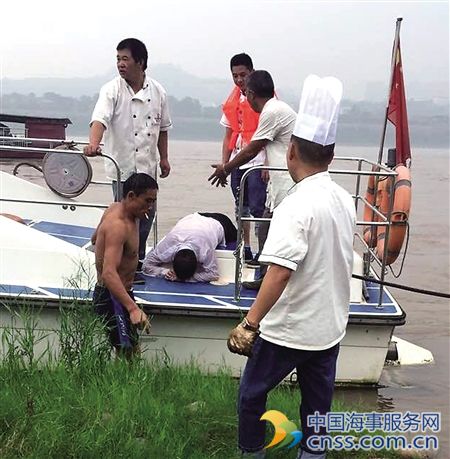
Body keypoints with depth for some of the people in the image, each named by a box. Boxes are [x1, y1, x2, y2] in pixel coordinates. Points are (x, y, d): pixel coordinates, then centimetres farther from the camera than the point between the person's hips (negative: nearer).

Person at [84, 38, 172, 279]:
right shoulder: (112, 90, -8)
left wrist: (164, 157, 15)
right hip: (123, 166, -4)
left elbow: (163, 127, 15)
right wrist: (93, 143, -43)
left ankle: (139, 261, 30)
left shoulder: (157, 91, 4)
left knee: (146, 215, 13)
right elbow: (100, 118, -25)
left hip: (147, 168, 4)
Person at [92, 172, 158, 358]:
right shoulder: (118, 226, -26)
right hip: (111, 297, -11)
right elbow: (109, 273, -38)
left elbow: (95, 239, 23)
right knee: (128, 352, -14)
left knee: (133, 351, 17)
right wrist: (133, 308, -46)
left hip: (119, 293, 11)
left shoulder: (116, 208, 4)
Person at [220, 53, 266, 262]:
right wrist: (224, 164, 9)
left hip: (258, 161, -6)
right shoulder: (232, 101, 13)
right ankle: (245, 249, 18)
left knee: (258, 208, -9)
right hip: (237, 162, 7)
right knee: (241, 207, 10)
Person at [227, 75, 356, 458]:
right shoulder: (344, 200, 1)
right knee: (318, 403, 16)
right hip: (330, 326, 7)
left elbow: (280, 270, -31)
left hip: (289, 329, -7)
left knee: (252, 394, 13)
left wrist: (250, 324, -32)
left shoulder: (297, 206, -23)